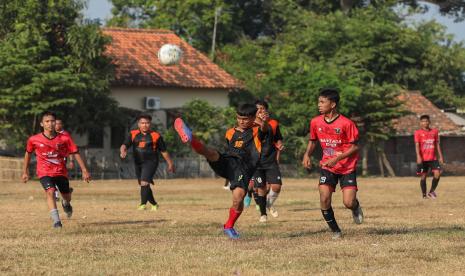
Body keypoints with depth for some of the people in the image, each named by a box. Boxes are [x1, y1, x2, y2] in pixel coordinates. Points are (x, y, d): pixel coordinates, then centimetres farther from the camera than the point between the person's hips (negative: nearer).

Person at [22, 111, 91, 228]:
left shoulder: (64, 138, -12)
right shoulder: (34, 140, -11)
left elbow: (75, 153, -6)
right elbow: (28, 153, 7)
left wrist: (84, 170, -10)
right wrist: (25, 172, 13)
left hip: (61, 172, 2)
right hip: (44, 172, -2)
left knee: (67, 197, 14)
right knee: (50, 191, -28)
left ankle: (66, 203, 53)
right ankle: (56, 221, -27)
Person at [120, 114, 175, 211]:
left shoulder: (156, 136, -1)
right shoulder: (133, 134, 4)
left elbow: (164, 151, 7)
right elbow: (125, 145, -8)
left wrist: (170, 164, 14)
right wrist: (123, 151, -31)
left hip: (151, 162, -4)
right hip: (138, 163, 5)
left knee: (144, 182, -22)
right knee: (143, 185, 14)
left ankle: (143, 204, -22)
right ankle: (154, 204, 32)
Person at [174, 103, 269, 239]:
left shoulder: (257, 132, 8)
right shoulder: (230, 133, 24)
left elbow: (265, 129, -16)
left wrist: (263, 122, -39)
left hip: (244, 168, -3)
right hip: (227, 163, 3)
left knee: (238, 197, -21)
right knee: (211, 153, -28)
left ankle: (229, 227, 3)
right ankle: (190, 139, -58)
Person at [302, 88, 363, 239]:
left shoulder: (346, 123, -17)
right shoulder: (315, 122, -2)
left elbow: (355, 147, -13)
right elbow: (313, 140, 14)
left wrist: (337, 158, -23)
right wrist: (307, 154, -5)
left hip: (347, 167, -3)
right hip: (327, 166, 3)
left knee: (349, 203, -13)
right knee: (324, 199, -15)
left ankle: (356, 207, 27)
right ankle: (335, 231, 4)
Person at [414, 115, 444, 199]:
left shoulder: (434, 131, 9)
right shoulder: (418, 133, -2)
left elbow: (437, 144, 14)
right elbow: (417, 145, -11)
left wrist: (440, 156, 10)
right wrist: (418, 156, -24)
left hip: (433, 158, 3)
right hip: (423, 159, -3)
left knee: (437, 173, -13)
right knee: (423, 176, 2)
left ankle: (431, 192, 2)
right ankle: (424, 195, 11)